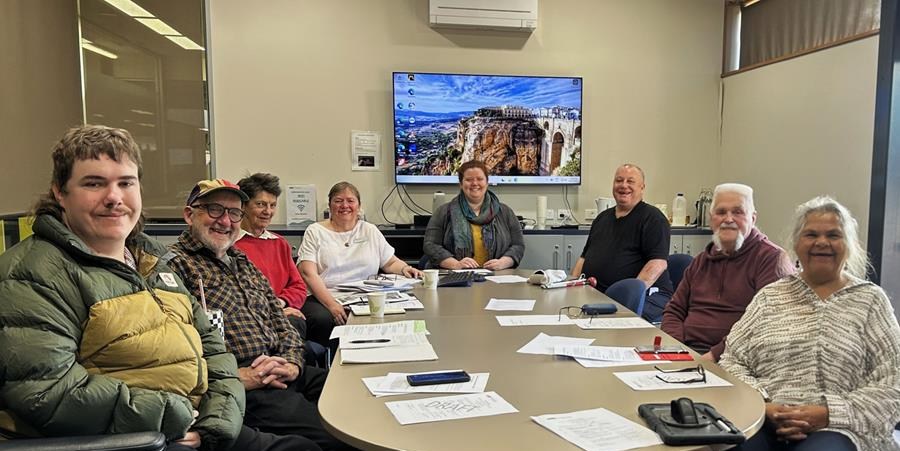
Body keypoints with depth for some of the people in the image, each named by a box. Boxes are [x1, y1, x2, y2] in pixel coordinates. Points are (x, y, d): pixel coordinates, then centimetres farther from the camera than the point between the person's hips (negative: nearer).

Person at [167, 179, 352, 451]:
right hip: (235, 386, -8)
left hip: (284, 373, 9)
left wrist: (292, 363, 2)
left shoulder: (242, 261, 23)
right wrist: (237, 376, -18)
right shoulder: (175, 265, -5)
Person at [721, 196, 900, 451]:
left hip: (836, 429, -1)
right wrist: (762, 405, -9)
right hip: (761, 421, 1)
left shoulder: (869, 300, 10)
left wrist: (829, 414, -11)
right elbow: (731, 361, 9)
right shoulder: (769, 296, 14)